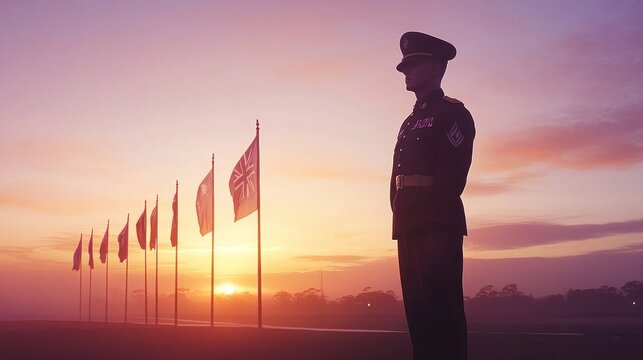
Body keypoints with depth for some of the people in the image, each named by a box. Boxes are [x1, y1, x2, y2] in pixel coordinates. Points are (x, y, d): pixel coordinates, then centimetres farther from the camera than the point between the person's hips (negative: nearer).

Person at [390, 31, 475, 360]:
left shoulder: (453, 113, 1)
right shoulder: (410, 122, 25)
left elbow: (453, 173, -10)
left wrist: (436, 219, -16)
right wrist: (404, 217, 8)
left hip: (438, 224, -8)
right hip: (409, 226, 8)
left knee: (442, 307, -10)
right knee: (417, 306, 7)